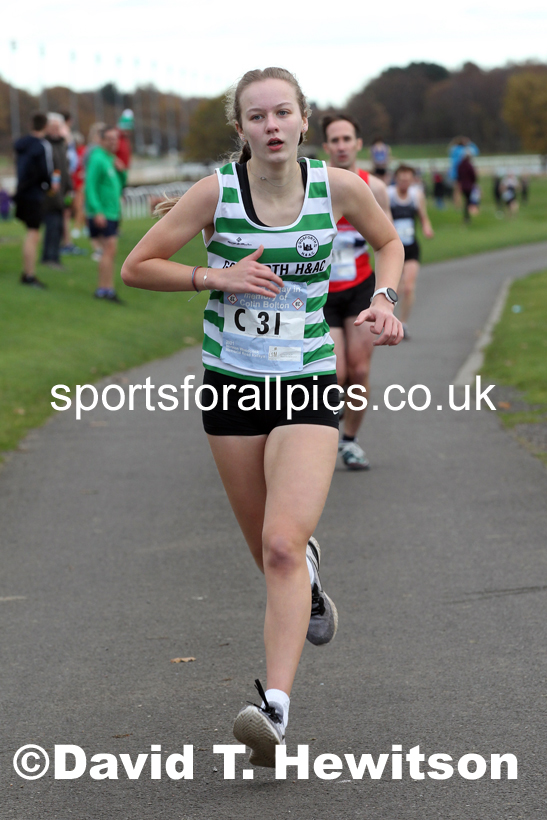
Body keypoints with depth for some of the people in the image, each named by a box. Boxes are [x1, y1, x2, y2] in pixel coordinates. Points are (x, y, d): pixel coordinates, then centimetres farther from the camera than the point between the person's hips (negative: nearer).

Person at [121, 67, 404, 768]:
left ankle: (275, 709, -22)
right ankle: (309, 566, 51)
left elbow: (388, 241, 15)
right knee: (274, 552, 13)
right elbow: (136, 267, -3)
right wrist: (216, 276, -16)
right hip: (231, 385, 1)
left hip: (308, 387, -1)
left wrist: (383, 300, -3)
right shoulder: (215, 192, -9)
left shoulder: (339, 187, -6)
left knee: (282, 544, -19)